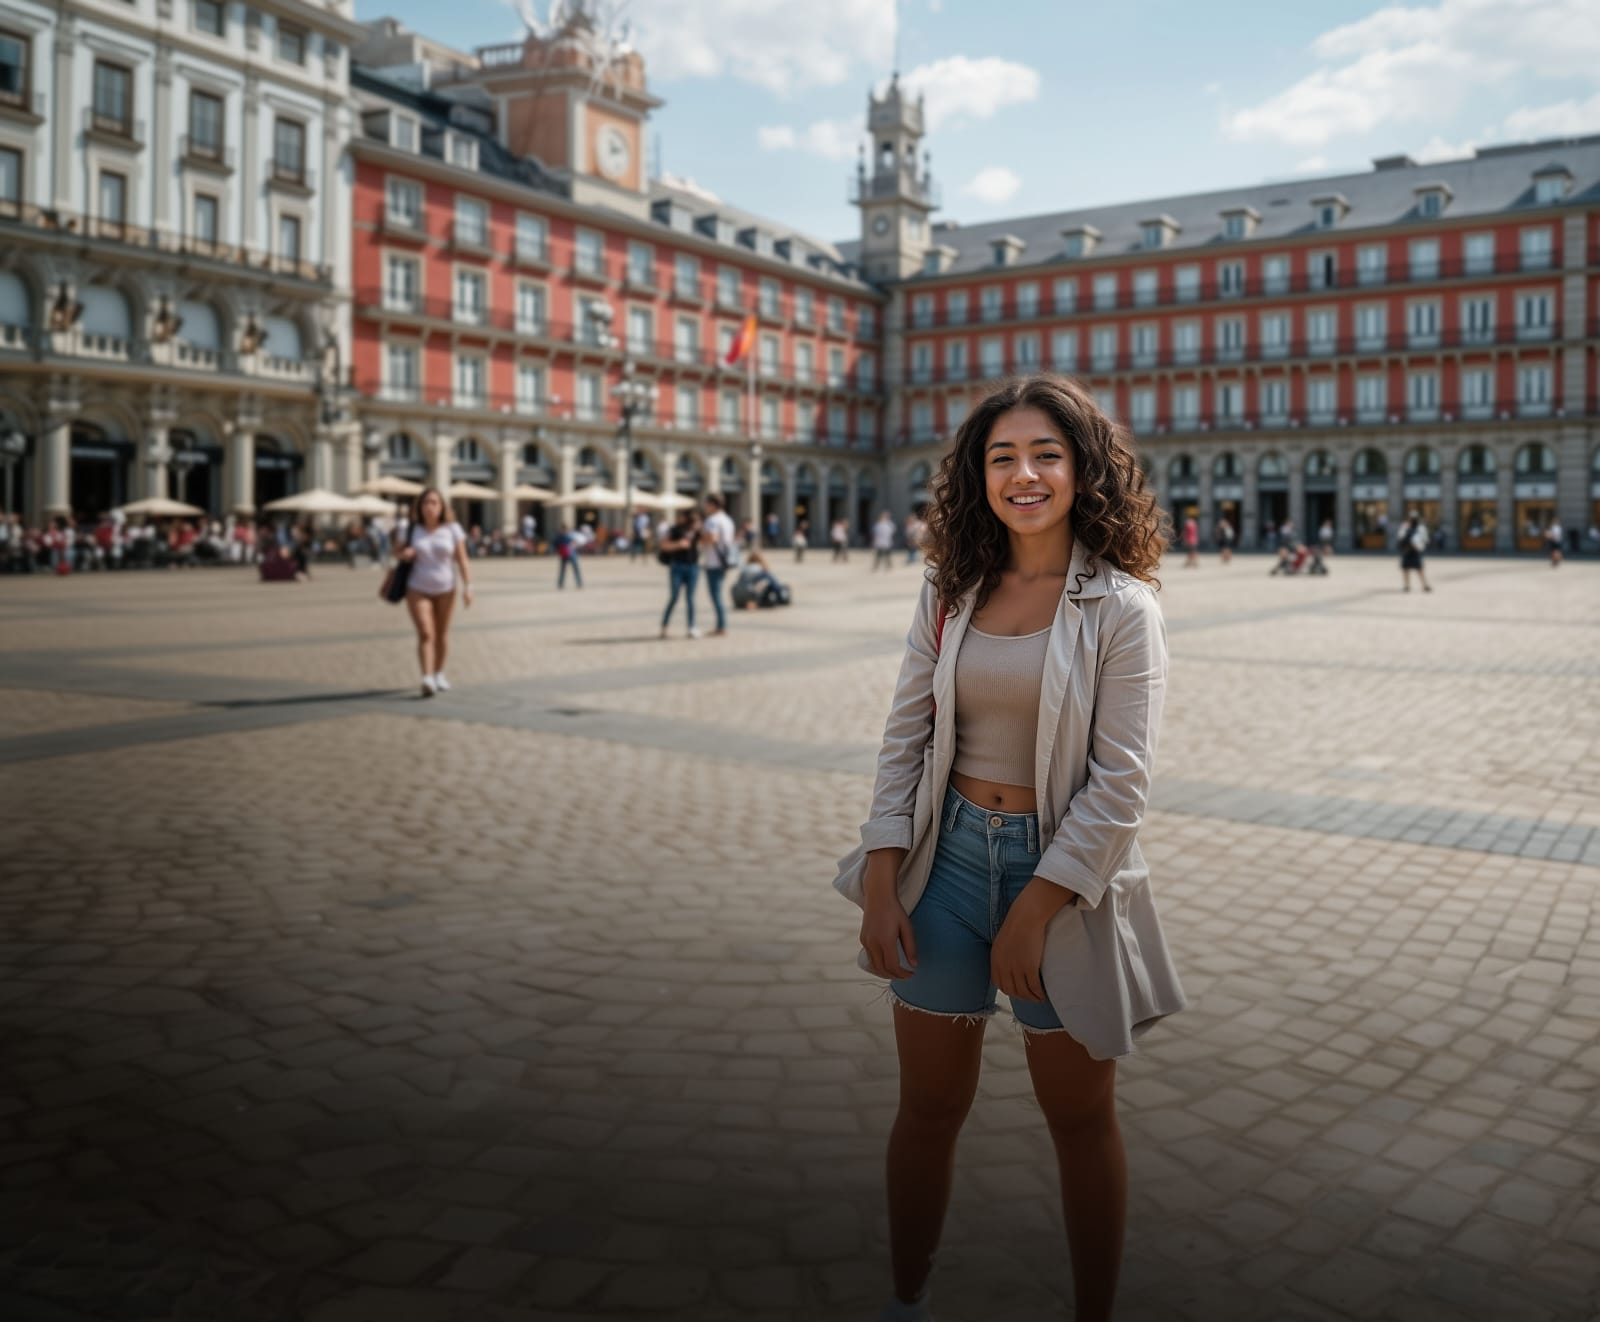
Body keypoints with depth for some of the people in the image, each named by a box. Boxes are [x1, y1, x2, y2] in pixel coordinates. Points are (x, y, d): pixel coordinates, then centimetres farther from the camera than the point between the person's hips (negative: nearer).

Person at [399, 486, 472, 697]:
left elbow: (462, 560, -4)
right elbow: (403, 553, 12)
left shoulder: (452, 529, -3)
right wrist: (404, 555, -12)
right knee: (425, 634, -14)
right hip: (418, 589, -1)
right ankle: (427, 679, -22)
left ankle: (439, 674, 29)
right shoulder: (412, 529, 0)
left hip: (445, 589, 1)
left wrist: (467, 587, -11)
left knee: (442, 633, 12)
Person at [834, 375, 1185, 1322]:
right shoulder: (952, 594, 3)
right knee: (929, 1106, 15)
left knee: (1081, 1120, 14)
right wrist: (881, 886, -4)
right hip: (950, 856, 4)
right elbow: (905, 739, 2)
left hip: (1065, 872, -3)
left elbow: (1120, 782, -14)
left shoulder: (1121, 607, -10)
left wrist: (1033, 911, -16)